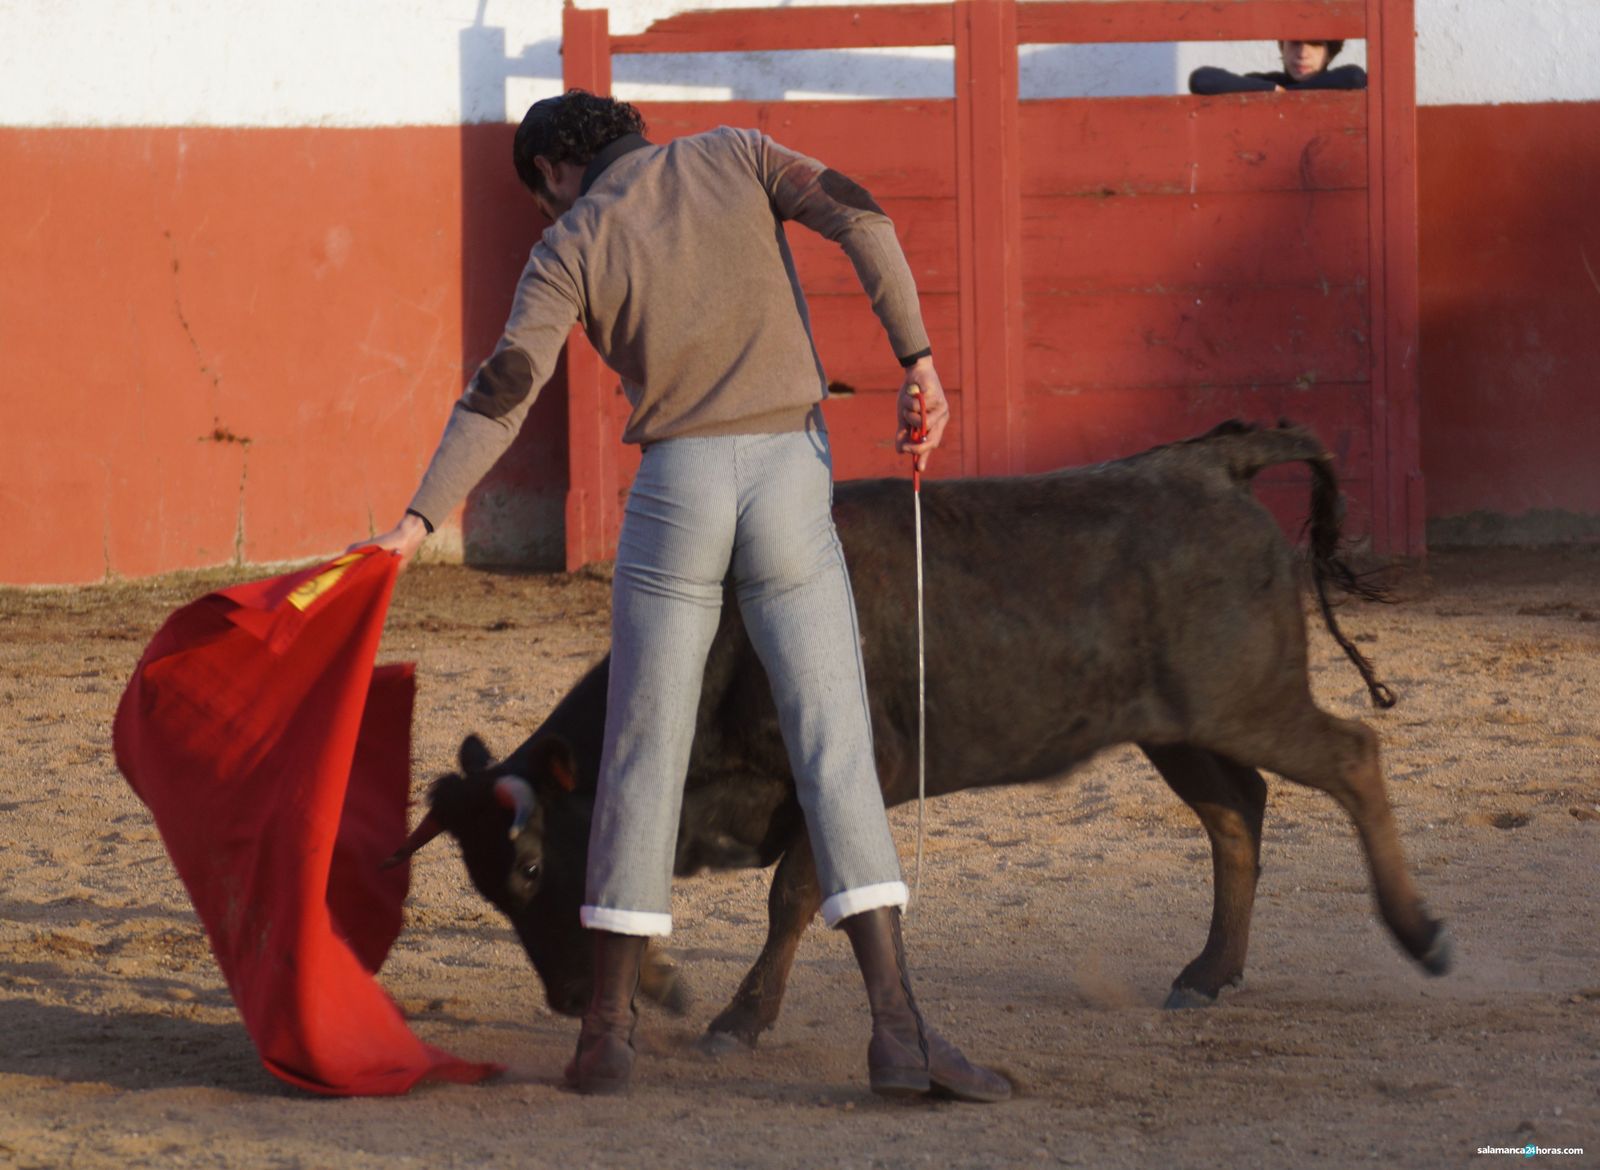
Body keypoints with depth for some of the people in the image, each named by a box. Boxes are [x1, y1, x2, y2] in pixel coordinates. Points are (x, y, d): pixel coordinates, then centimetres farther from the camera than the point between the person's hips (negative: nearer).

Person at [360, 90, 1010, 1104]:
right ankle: (898, 1026, -14)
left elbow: (504, 392, -7)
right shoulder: (734, 158, 12)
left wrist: (416, 525, -12)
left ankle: (607, 1033, 8)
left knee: (643, 760, 8)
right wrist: (917, 360, -7)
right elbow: (858, 217, -5)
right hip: (793, 487, 0)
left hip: (676, 491, 0)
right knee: (837, 753, -3)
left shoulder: (570, 247, 5)